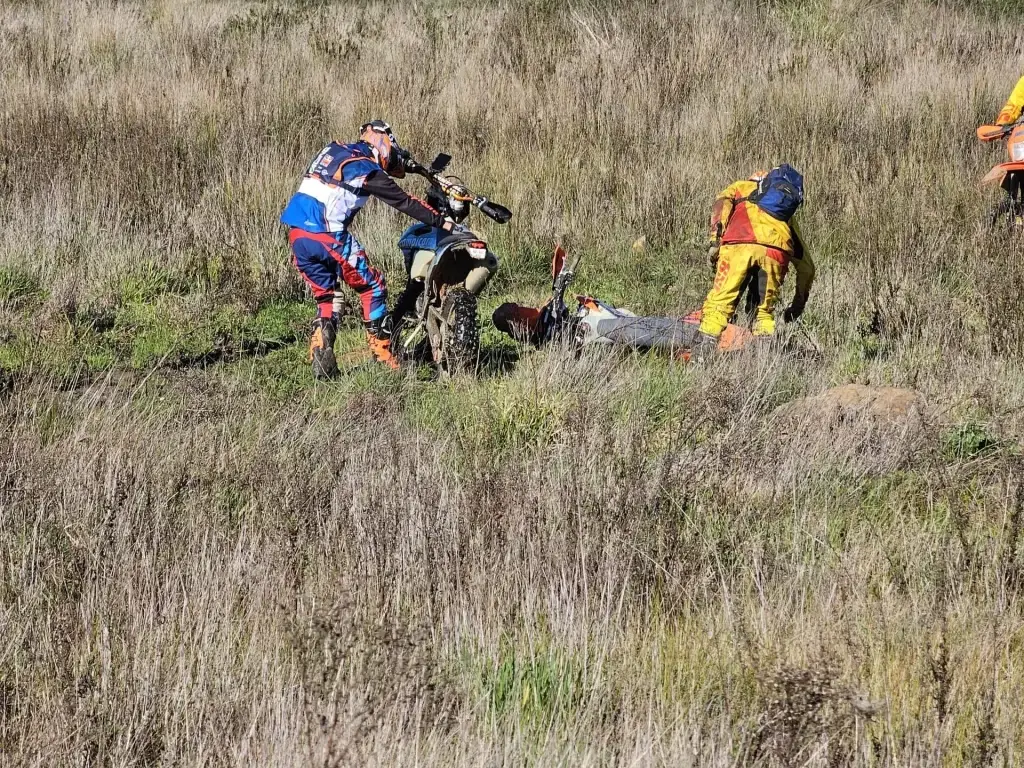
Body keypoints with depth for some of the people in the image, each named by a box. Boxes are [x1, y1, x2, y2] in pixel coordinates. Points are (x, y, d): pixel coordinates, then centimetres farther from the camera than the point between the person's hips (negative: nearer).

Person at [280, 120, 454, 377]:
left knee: (324, 295, 18)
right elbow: (404, 203, -1)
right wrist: (442, 222, 3)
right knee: (373, 287, 7)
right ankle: (382, 352, 6)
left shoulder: (333, 151, 18)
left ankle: (320, 355, 5)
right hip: (328, 236, -7)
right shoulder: (366, 170, -3)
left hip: (296, 234, 7)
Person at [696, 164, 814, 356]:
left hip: (739, 246, -3)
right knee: (765, 311, 17)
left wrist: (714, 240, -1)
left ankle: (702, 354, -12)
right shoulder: (787, 220, 40)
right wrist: (799, 303, 48)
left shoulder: (742, 187, 35)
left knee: (718, 303, -1)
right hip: (776, 252, 3)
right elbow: (806, 266, 39)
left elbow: (722, 203, 9)